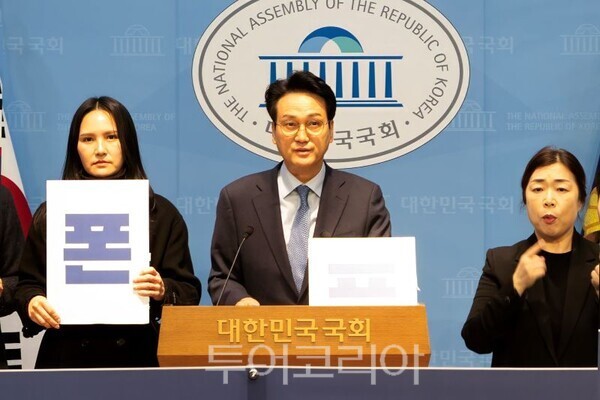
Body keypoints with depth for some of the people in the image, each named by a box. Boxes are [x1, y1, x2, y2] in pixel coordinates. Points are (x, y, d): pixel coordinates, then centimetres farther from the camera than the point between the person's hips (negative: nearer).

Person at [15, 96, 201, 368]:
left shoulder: (161, 214, 7)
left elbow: (189, 293, 4)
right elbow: (27, 283, 10)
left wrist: (163, 291, -17)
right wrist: (31, 303, -11)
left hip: (138, 356, 0)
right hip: (68, 358, 1)